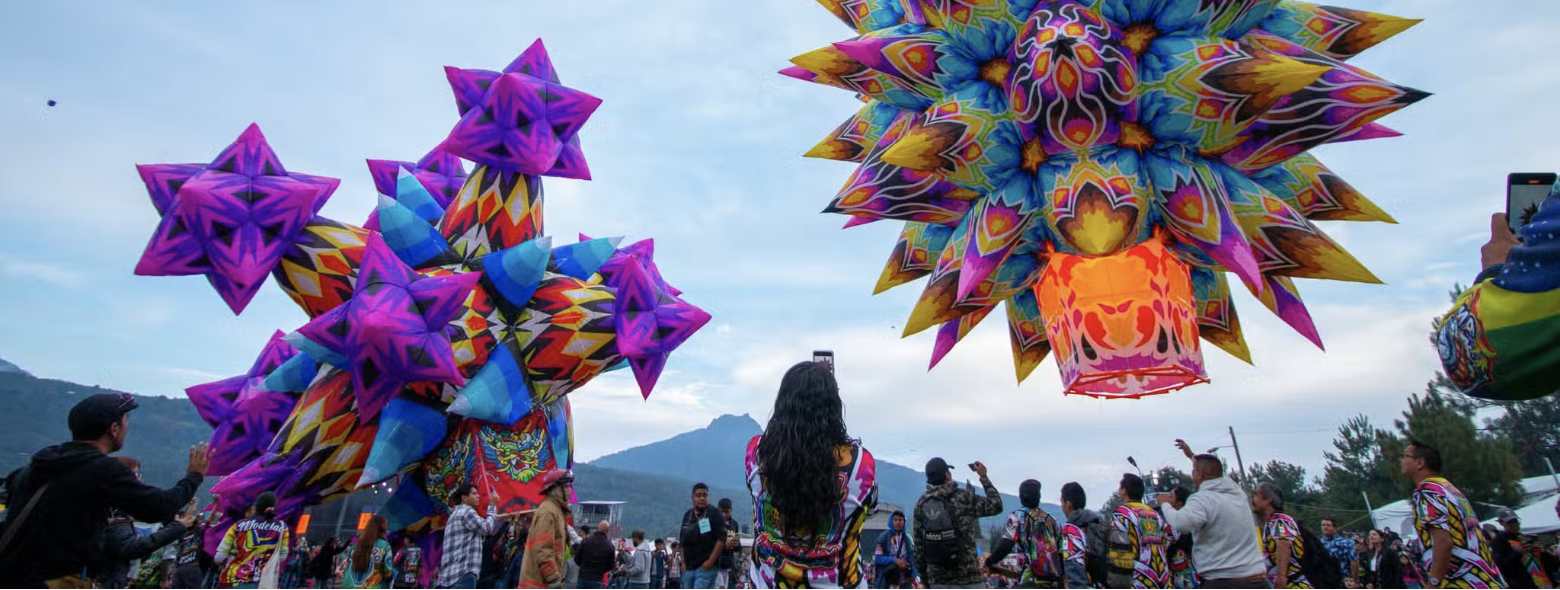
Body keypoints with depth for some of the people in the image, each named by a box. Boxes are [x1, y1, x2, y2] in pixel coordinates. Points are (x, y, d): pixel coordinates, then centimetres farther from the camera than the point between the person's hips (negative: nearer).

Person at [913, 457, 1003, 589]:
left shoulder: (921, 504, 2)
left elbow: (918, 544, 3)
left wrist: (923, 574, 13)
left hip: (937, 579, 4)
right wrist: (983, 477, 12)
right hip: (966, 575, -3)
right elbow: (996, 505, 4)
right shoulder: (964, 497, -8)